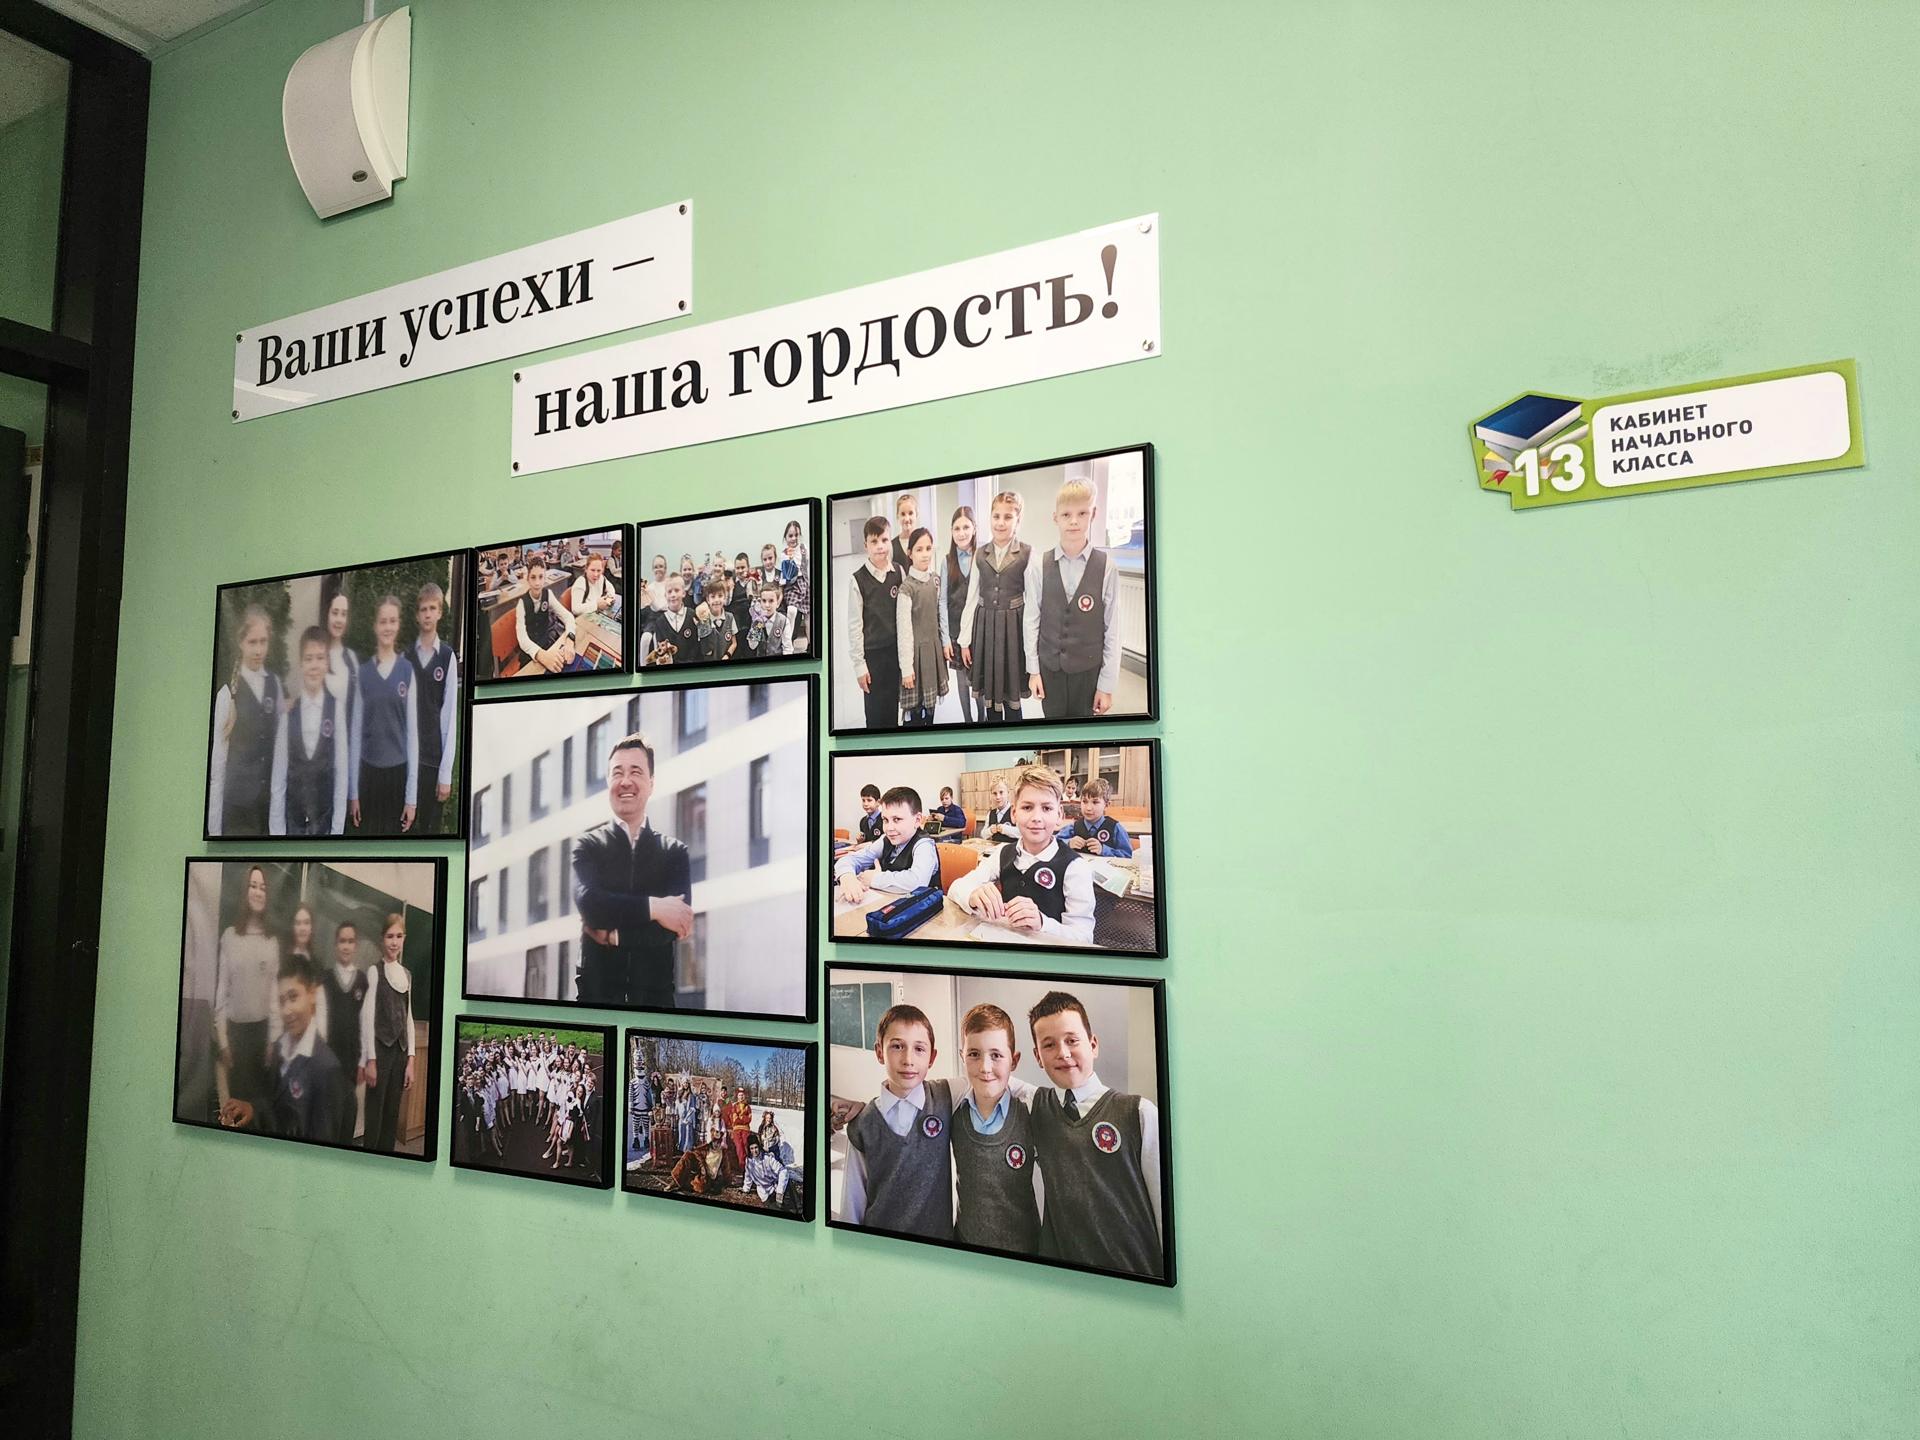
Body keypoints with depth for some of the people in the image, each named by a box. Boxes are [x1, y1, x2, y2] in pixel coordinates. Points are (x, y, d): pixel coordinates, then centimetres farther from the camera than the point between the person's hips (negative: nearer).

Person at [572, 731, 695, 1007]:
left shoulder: (675, 852, 7)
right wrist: (653, 907, -16)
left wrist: (615, 934, -10)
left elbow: (680, 921, -6)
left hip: (654, 992, 1)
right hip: (598, 988, -1)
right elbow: (587, 901, -13)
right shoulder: (588, 846, 5)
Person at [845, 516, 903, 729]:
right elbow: (854, 626, -6)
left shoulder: (899, 574, 0)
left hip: (896, 650, 3)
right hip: (872, 654, -3)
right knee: (875, 712, 4)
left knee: (893, 708, 10)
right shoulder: (858, 580, -9)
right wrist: (859, 664, -6)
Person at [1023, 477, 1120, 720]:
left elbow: (1113, 630, -6)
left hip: (1088, 670, -1)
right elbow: (1031, 621, 1)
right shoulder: (1038, 568, -5)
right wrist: (1033, 670, 1)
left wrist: (1107, 684, -5)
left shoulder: (1106, 568, -8)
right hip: (1049, 667, 1)